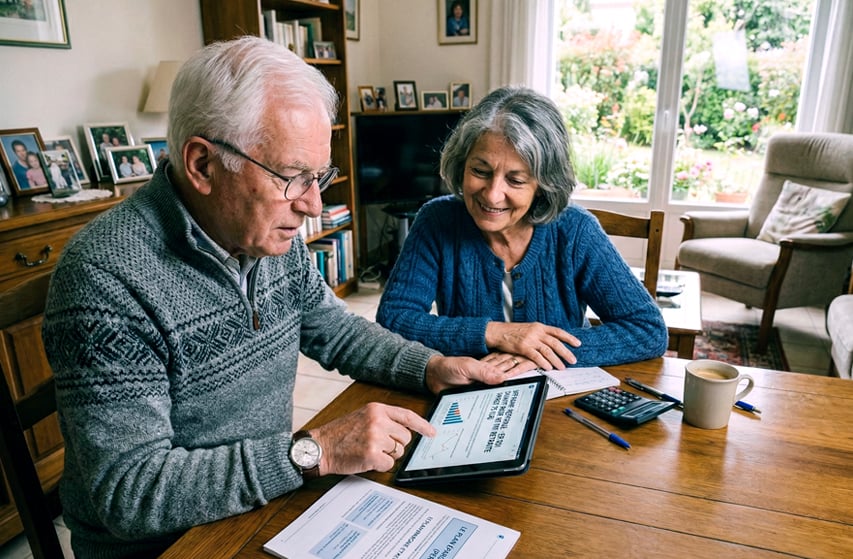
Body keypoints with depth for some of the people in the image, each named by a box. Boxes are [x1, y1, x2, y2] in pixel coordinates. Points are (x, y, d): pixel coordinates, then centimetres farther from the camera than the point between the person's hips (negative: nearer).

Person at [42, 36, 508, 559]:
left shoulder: (273, 233, -4)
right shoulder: (107, 277, -26)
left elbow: (333, 328, 9)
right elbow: (128, 493, -26)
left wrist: (430, 366, -5)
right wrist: (312, 451, -30)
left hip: (273, 492, 6)